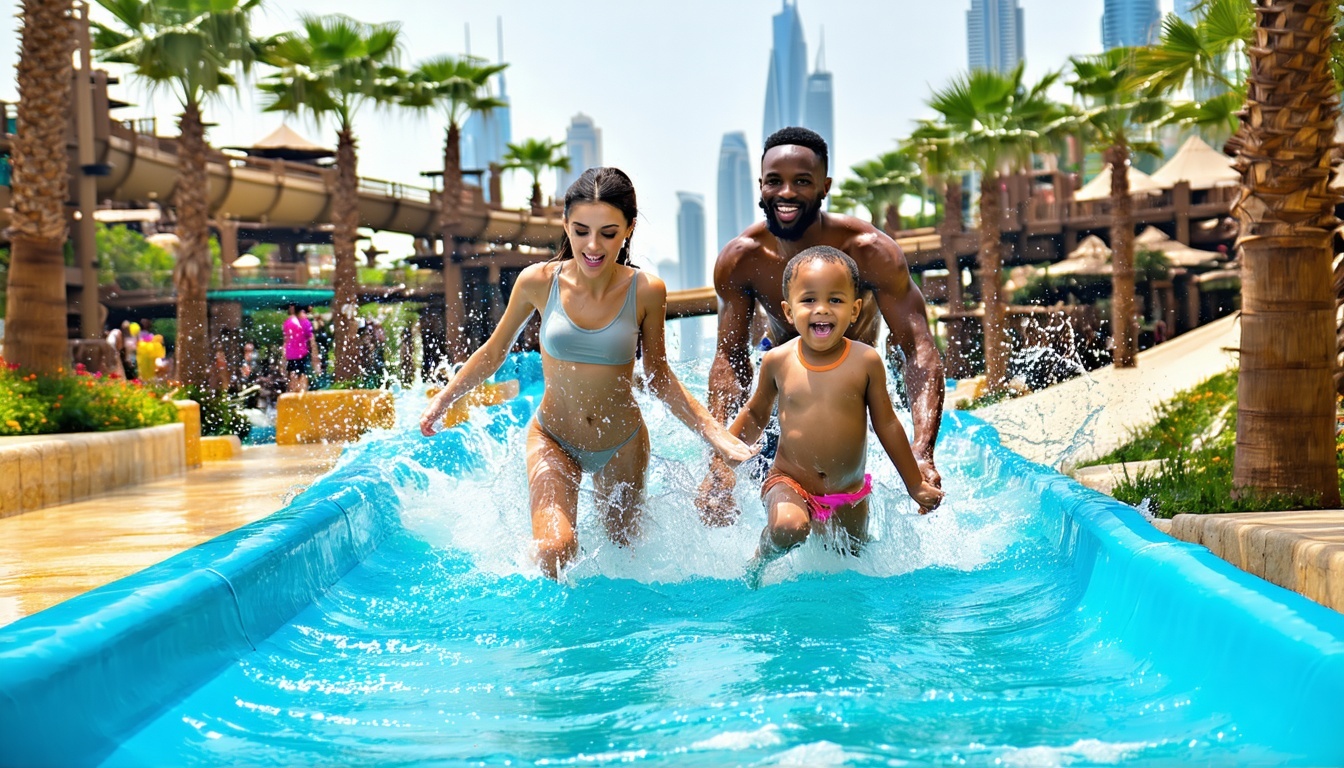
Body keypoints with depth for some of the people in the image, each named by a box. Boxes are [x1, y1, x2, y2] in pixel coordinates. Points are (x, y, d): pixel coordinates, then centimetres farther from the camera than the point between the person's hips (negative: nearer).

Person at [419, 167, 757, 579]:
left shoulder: (645, 291, -15)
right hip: (553, 440, -1)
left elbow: (659, 377, -3)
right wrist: (443, 399, 0)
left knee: (622, 547, 19)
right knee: (555, 550, -23)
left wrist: (714, 432, -11)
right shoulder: (539, 282, -16)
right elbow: (495, 350, 2)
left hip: (621, 445, 1)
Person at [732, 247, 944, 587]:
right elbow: (755, 414, 10)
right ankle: (756, 565, -1)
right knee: (788, 526, -32)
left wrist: (916, 485, 7)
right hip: (789, 484, -2)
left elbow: (887, 425, 2)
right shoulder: (778, 361, -8)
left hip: (849, 494, 2)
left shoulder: (866, 362, -9)